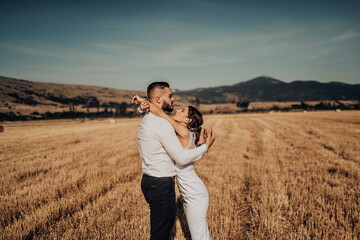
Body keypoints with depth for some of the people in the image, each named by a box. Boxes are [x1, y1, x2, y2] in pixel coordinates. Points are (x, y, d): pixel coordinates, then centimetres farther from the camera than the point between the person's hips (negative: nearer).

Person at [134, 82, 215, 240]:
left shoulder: (147, 120, 9)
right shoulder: (162, 123, -22)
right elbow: (181, 158, -22)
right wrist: (205, 146, -9)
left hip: (150, 180, 10)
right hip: (161, 184, -10)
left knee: (168, 221, 26)